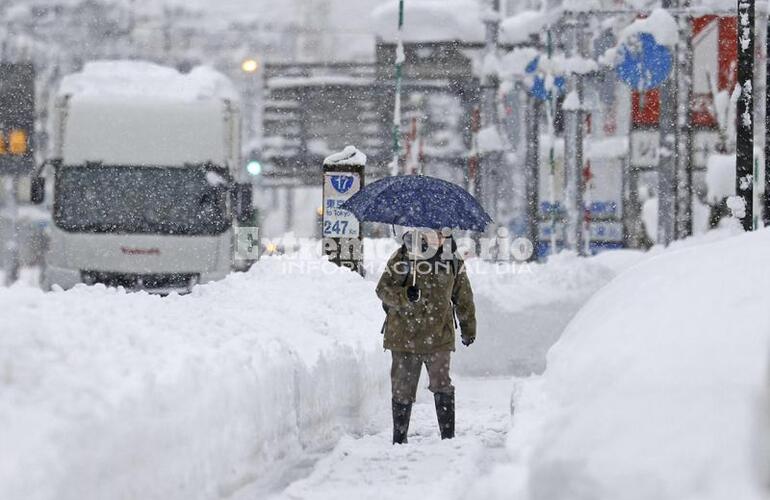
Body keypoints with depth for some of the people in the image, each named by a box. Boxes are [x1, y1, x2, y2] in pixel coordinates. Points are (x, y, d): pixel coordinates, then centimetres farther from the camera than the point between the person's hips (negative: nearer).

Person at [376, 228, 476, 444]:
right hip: (403, 335, 0)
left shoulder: (451, 259, 1)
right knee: (402, 389, 6)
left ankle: (448, 436, 2)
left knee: (442, 386, -5)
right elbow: (383, 289, -4)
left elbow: (463, 296, 14)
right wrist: (404, 295, -25)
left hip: (438, 337, 0)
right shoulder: (400, 258, -3)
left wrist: (468, 329, 23)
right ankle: (399, 439, 17)